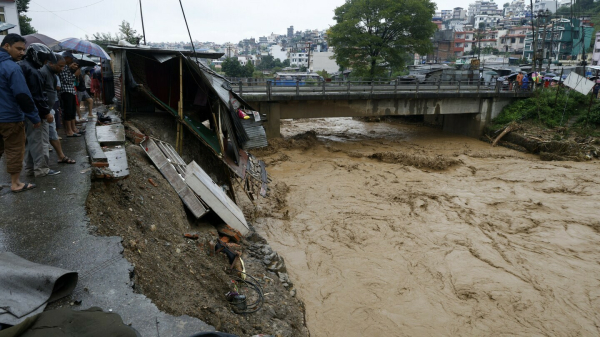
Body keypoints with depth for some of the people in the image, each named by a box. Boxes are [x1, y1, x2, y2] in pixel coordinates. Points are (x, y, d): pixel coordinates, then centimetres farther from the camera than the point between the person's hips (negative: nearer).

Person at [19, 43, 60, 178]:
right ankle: (41, 169, 5)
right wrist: (46, 112, -15)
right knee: (40, 141, -2)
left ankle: (29, 168, 25)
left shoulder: (22, 66, 14)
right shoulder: (32, 71, -18)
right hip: (36, 113, -10)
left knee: (30, 141, 17)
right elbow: (38, 96, -21)